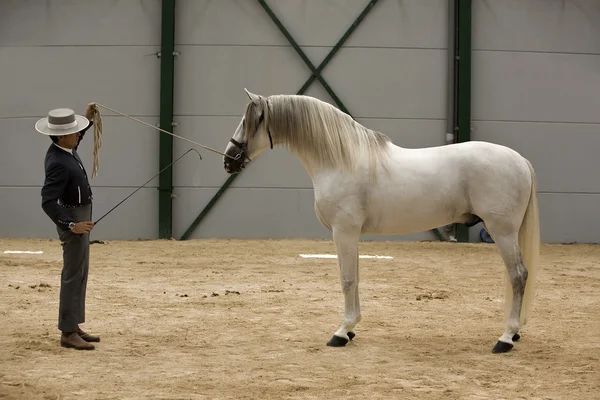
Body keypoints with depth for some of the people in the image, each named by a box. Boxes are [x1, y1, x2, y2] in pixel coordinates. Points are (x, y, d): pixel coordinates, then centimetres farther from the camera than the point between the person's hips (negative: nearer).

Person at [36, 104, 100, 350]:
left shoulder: (65, 149, 2)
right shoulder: (58, 164, -27)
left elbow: (73, 142, 30)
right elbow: (48, 202, -31)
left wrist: (88, 120, 21)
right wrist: (71, 225, -34)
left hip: (81, 216, 10)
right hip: (73, 218, -10)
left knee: (80, 273, 15)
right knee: (73, 275, -7)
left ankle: (73, 327, 22)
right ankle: (68, 333, -4)